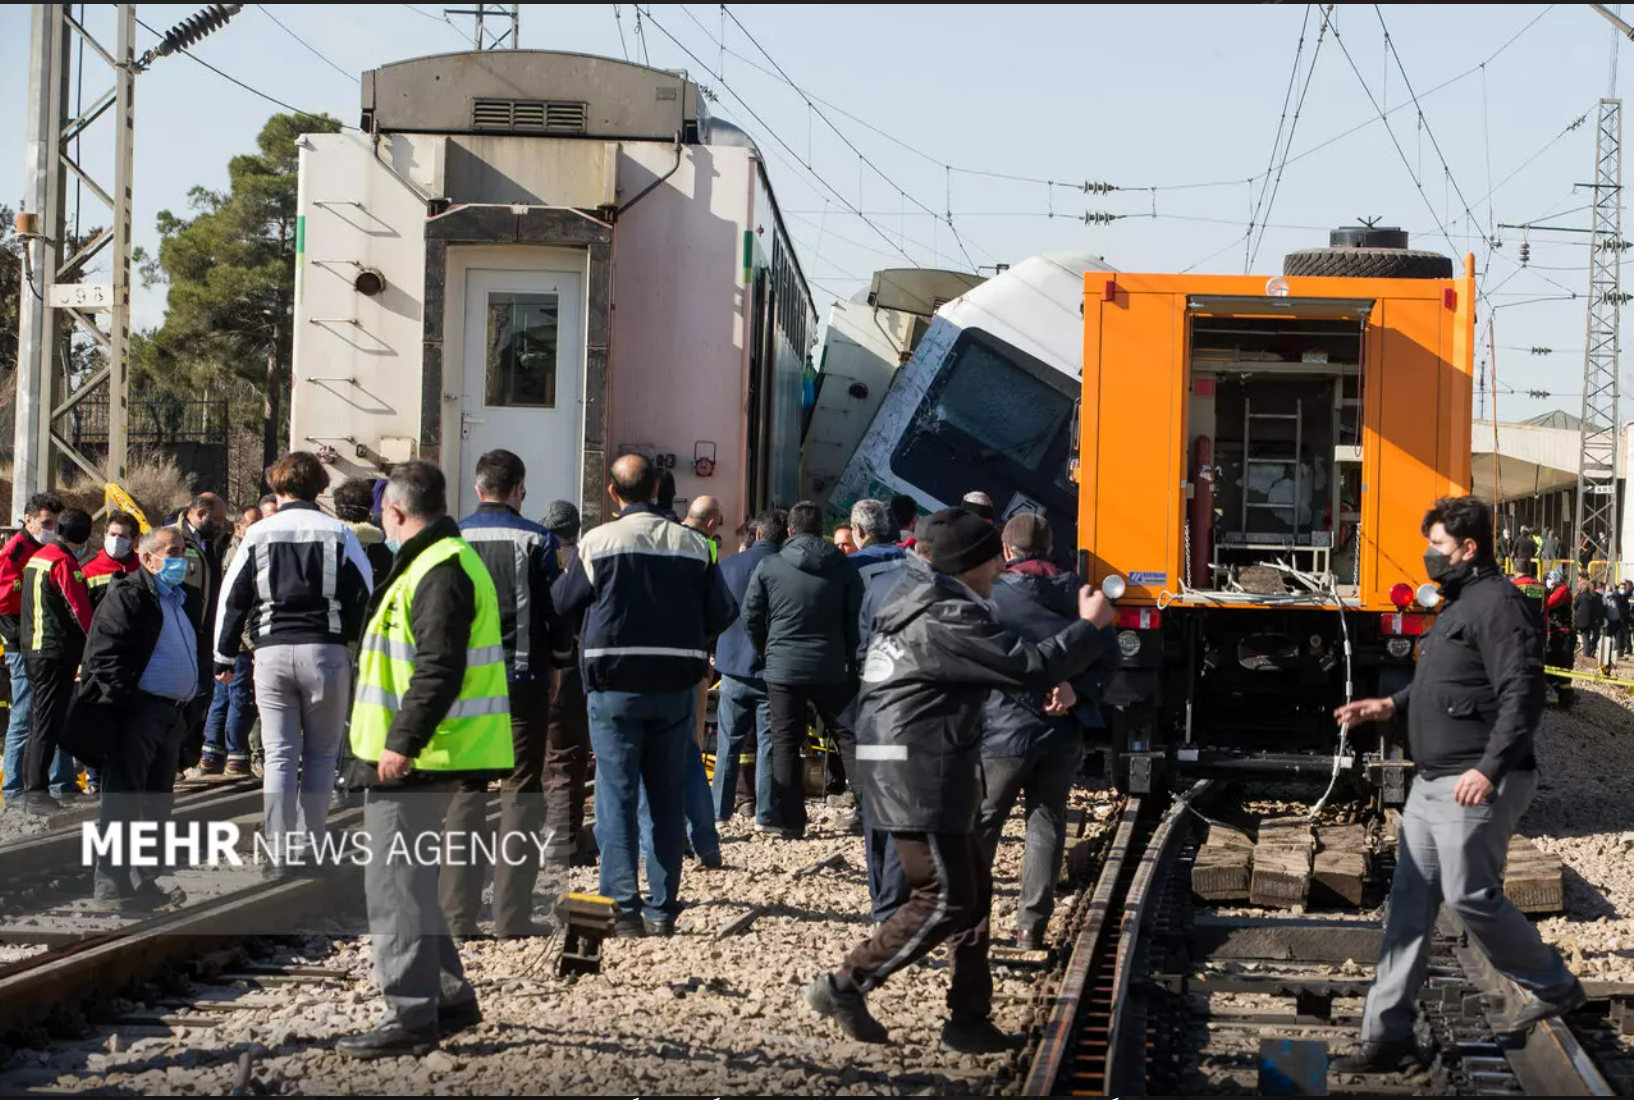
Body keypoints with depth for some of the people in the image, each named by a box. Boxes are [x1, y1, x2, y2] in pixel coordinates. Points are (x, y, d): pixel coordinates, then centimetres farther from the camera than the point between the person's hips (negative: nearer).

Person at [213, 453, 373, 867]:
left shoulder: (258, 534, 5)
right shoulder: (338, 534, 3)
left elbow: (231, 597, 6)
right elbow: (365, 596, 2)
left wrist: (224, 658, 14)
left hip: (272, 653, 1)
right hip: (326, 651, 0)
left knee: (279, 754, 5)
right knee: (322, 753, 10)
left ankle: (279, 849, 3)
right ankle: (308, 845, 8)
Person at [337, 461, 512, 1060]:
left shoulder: (438, 572, -16)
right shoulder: (439, 562, 18)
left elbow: (439, 671, -24)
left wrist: (403, 743, -24)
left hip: (410, 760, -11)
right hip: (406, 756, 11)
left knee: (396, 882, -8)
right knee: (407, 879, 17)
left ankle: (411, 1017, -6)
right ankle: (449, 997, 25)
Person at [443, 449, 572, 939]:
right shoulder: (536, 540, -5)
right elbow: (556, 610, -4)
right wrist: (557, 663, 11)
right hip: (523, 679, -3)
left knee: (465, 792, 9)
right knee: (522, 792, 3)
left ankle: (456, 912, 6)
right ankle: (511, 915, -1)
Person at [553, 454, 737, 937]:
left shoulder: (598, 542, -7)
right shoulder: (693, 544, 1)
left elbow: (563, 603, 3)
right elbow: (721, 614, 5)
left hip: (615, 685, -3)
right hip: (675, 685, 3)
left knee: (617, 796, 0)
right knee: (667, 798, 10)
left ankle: (623, 907, -6)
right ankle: (663, 908, 11)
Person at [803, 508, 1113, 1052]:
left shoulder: (926, 603, 16)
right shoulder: (946, 620, -18)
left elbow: (1004, 660, 26)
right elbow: (1031, 665, -19)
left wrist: (1051, 679, 13)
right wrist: (1089, 625, -6)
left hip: (922, 772, 11)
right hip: (917, 776, -11)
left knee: (972, 890, 13)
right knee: (945, 899, -6)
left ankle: (968, 1019, 17)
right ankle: (844, 986, -1)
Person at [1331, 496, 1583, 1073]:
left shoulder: (1497, 603, -14)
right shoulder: (1457, 604, 18)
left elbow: (1522, 693, -22)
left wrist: (1490, 768, -27)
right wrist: (1393, 705, 13)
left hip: (1476, 786, -10)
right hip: (1432, 782, 10)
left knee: (1470, 896, -6)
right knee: (1410, 903, 6)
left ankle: (1554, 988, 16)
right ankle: (1388, 1036, 7)